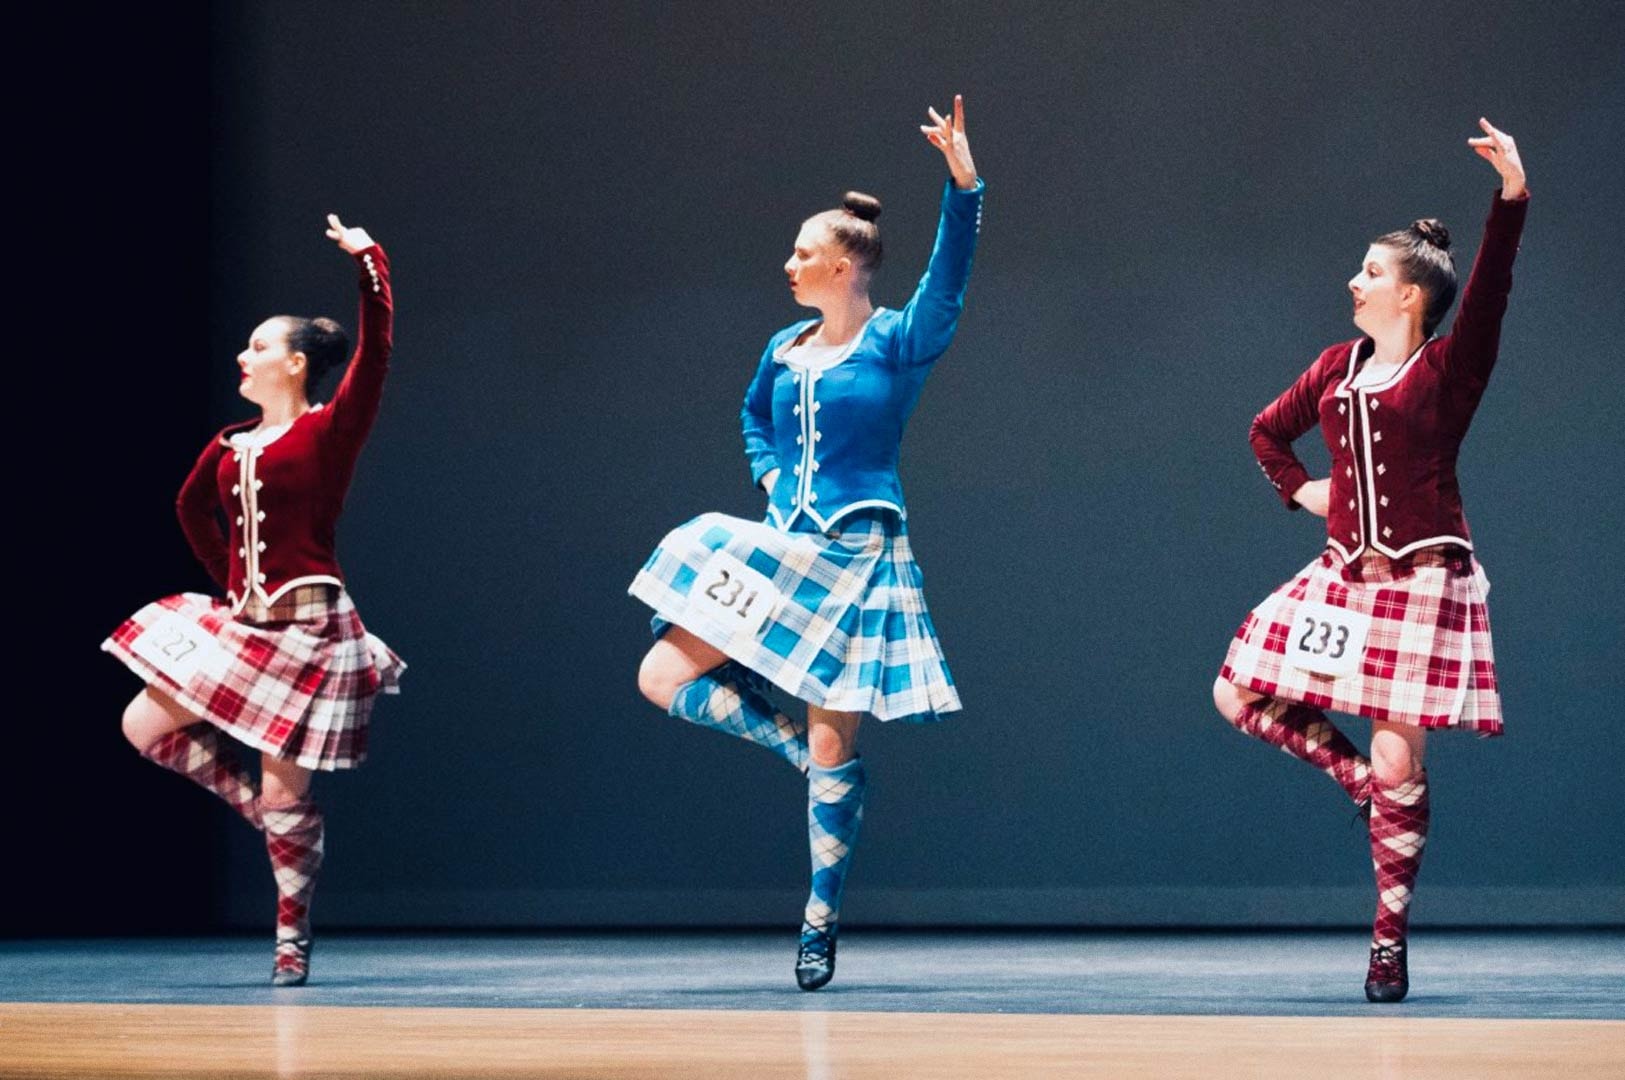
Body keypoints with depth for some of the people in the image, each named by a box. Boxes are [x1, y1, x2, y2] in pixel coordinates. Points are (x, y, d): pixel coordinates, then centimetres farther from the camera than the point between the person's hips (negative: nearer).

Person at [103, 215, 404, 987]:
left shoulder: (327, 432, -7)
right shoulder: (230, 448, 10)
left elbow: (374, 353, -20)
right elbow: (191, 507, 28)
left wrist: (367, 260, -22)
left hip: (305, 627, -7)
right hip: (242, 623, 7)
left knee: (284, 795, -4)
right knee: (145, 728, 3)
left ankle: (292, 939, 9)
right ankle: (253, 802, 18)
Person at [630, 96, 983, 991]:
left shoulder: (898, 342, -6)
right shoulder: (785, 350, 10)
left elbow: (948, 278, -23)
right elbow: (753, 418, 30)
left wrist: (962, 183, -37)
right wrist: (772, 475, 10)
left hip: (857, 555, -6)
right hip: (780, 545, 6)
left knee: (834, 743, -5)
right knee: (665, 678, -4)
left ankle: (821, 921, 6)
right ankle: (802, 750, 12)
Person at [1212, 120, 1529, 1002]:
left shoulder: (1448, 368, -5)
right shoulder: (1338, 366, 12)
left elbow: (1489, 293, -22)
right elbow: (1268, 433, 27)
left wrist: (1511, 197, -35)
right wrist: (1300, 490, 10)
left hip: (1422, 581, -6)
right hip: (1346, 577, 6)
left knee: (1397, 767, -7)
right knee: (1240, 697, 1)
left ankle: (1390, 943, 3)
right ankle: (1363, 781, 16)